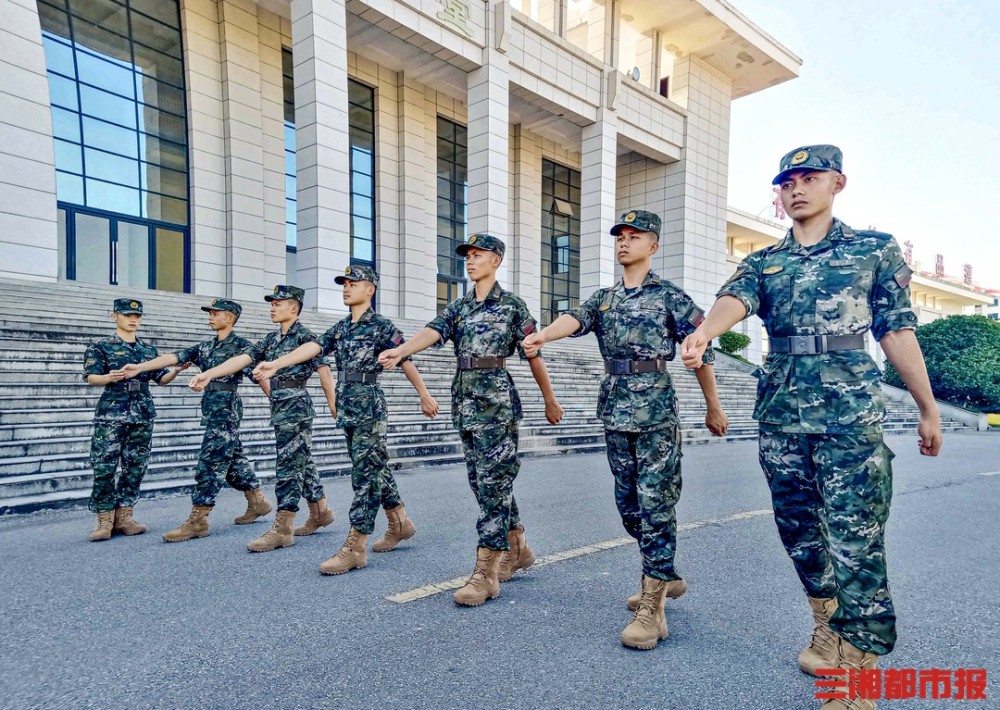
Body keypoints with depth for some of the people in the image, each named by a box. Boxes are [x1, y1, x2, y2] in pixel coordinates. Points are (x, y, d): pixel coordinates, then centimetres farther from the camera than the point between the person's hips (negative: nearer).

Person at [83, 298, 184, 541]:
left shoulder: (149, 350, 15)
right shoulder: (101, 347, 3)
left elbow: (161, 378, 12)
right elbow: (91, 377, -6)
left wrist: (176, 370, -9)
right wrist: (110, 378, -28)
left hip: (143, 414, 4)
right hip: (111, 413, -4)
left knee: (135, 467, 5)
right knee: (105, 467, -5)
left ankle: (124, 517, 13)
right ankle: (104, 520, 5)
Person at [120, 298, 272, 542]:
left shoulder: (241, 345, -7)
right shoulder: (205, 347, 15)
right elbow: (175, 357, 6)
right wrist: (139, 367, -4)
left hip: (227, 406, -8)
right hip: (211, 407, 8)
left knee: (210, 462, -7)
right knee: (232, 459, 14)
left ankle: (198, 520, -2)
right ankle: (258, 502, 27)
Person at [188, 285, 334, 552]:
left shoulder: (305, 336, -9)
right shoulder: (271, 338, 14)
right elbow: (242, 359, 6)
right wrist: (208, 374, -4)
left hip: (296, 407, -8)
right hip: (278, 408, 8)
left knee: (288, 467, -6)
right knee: (301, 463, 14)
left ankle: (282, 529, -1)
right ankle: (320, 512, 27)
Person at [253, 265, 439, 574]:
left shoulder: (382, 325, -5)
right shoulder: (340, 328, 14)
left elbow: (406, 361, -6)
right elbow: (312, 347, 1)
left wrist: (424, 395, -5)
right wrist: (275, 364, -12)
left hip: (369, 407, -7)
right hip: (347, 408, 7)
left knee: (365, 475, -5)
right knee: (376, 469, 15)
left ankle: (355, 547, -1)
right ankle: (400, 523, 30)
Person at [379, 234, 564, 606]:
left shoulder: (512, 305, -1)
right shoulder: (458, 306, 13)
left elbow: (534, 355, 2)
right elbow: (431, 332, -6)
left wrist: (550, 401, 6)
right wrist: (399, 350, -26)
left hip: (497, 400, -6)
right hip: (465, 400, 6)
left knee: (492, 483, -6)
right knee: (483, 483, 12)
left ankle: (486, 572, 0)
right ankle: (517, 549, 30)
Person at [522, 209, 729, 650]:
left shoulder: (670, 296, -1)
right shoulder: (603, 298, 13)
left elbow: (702, 352, 2)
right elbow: (575, 319, -8)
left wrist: (713, 408, 5)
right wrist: (541, 335, -29)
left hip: (656, 411, -6)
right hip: (615, 411, 6)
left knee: (655, 504, -6)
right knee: (628, 503, 13)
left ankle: (652, 606, 0)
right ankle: (666, 576, 32)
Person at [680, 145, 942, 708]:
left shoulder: (876, 249, 6)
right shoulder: (763, 262, 11)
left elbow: (898, 331, 5)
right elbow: (734, 300, -10)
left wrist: (929, 408, 5)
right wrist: (704, 332, -33)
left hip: (851, 412, -4)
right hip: (781, 412, 4)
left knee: (856, 539, -5)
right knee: (797, 526, 14)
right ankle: (828, 624, 36)